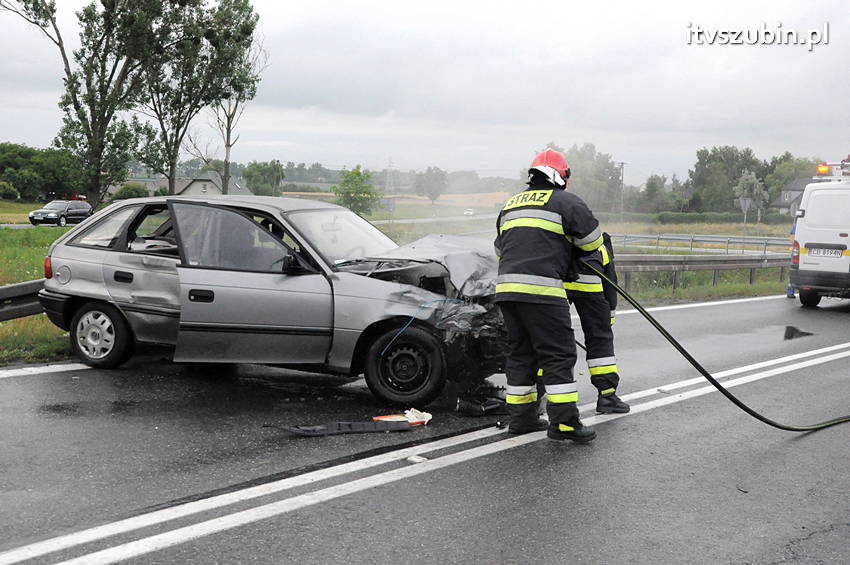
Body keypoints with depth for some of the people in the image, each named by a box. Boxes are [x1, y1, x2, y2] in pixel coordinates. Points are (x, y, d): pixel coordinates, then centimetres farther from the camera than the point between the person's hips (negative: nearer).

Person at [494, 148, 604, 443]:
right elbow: (592, 242, 7)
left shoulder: (510, 204, 23)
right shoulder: (567, 202, 2)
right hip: (542, 290, -7)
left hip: (506, 287, 7)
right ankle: (564, 422, -5)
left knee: (521, 353, 15)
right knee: (558, 353, -3)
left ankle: (521, 417, 19)